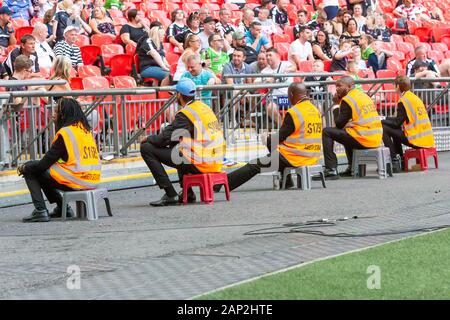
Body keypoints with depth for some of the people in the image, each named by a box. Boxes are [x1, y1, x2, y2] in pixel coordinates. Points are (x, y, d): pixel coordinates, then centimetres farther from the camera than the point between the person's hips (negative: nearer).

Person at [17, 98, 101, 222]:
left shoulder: (65, 132, -11)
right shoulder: (85, 129, 13)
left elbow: (45, 163, -8)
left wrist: (24, 168, 9)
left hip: (75, 181, -8)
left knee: (30, 170, 5)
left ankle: (40, 211, -1)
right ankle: (62, 208, 25)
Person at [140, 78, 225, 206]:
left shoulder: (185, 114, -13)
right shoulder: (204, 107, 14)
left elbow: (165, 138, -12)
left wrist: (148, 139, 7)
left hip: (198, 165, -9)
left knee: (147, 148, -5)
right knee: (175, 145, 39)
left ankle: (171, 195, -6)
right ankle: (188, 193, 30)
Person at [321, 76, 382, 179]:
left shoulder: (347, 100, -9)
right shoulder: (364, 95, 17)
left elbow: (339, 124, -6)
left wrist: (336, 107, 10)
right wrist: (340, 104, 15)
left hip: (363, 140, -9)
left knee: (326, 132, -2)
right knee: (346, 131, 37)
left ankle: (331, 170, -8)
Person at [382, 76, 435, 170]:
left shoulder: (403, 101, -10)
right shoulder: (416, 98, 16)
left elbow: (397, 123, -9)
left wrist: (382, 121, 6)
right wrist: (386, 119, 22)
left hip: (417, 140, -9)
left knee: (385, 130, -4)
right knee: (395, 131, 28)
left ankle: (394, 161, -5)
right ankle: (400, 161, 26)